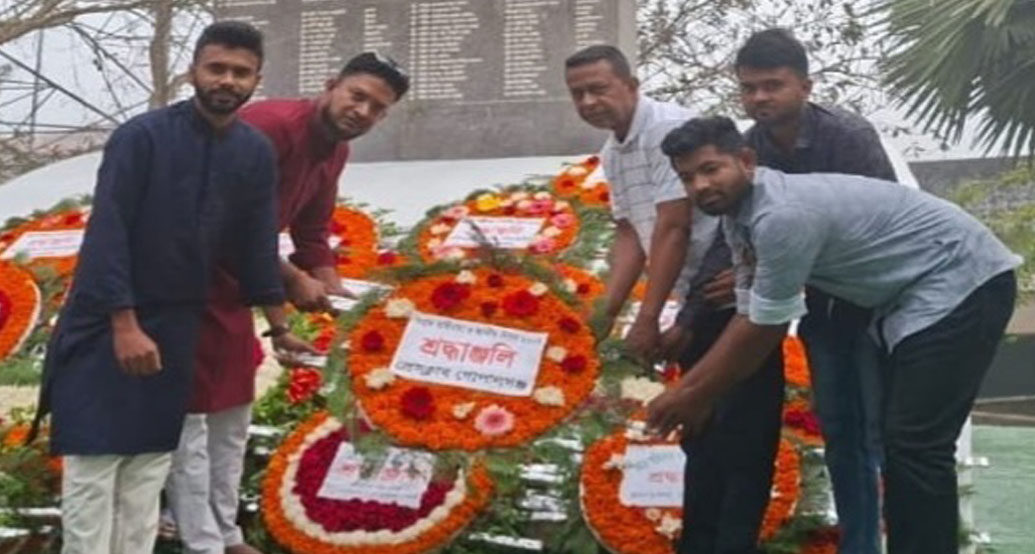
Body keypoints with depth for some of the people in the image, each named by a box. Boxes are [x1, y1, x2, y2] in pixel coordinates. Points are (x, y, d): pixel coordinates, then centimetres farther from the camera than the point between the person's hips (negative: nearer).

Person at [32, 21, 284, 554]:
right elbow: (106, 234, -19)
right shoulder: (141, 136, -16)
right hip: (106, 321, -5)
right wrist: (125, 324, -22)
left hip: (178, 325, 5)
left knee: (152, 460, 12)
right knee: (94, 458, -2)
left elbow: (256, 244, 7)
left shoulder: (256, 154, 0)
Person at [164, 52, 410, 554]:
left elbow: (311, 237, 10)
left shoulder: (335, 151, 5)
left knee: (233, 413, 15)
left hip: (232, 286, 10)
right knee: (188, 414, -2)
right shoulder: (269, 126, -24)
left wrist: (338, 296, 0)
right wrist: (292, 280, -24)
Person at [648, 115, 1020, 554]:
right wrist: (685, 390, 3)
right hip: (909, 295, 10)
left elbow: (763, 330, -20)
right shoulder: (740, 216, 2)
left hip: (961, 283, -10)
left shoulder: (783, 215, -29)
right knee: (898, 439, 13)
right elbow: (748, 317, 6)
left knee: (916, 444, -13)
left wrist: (696, 398, -8)